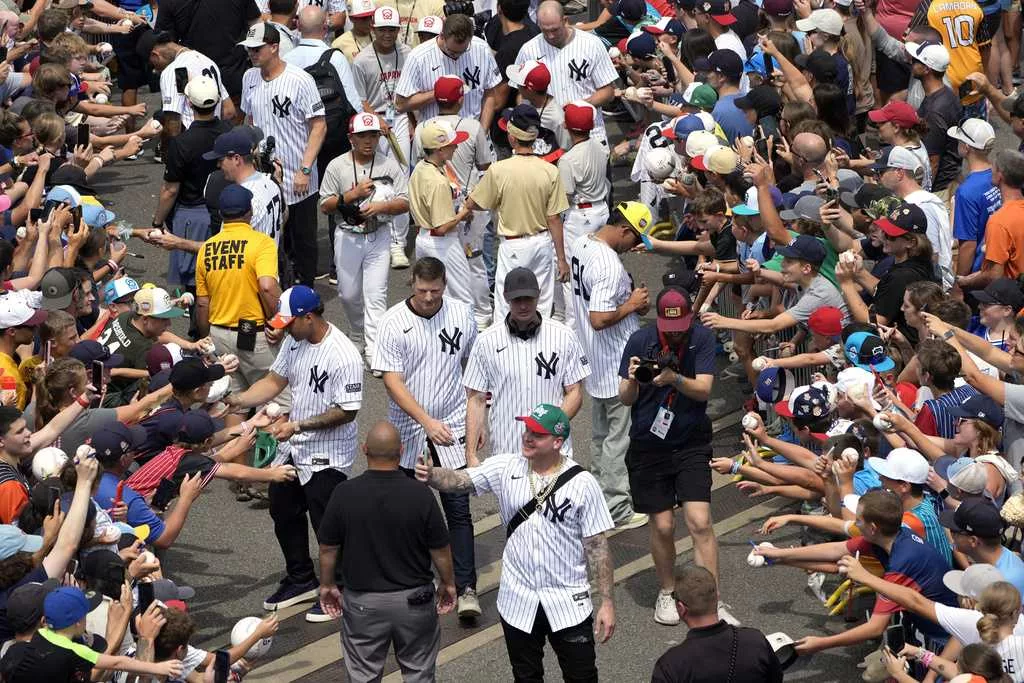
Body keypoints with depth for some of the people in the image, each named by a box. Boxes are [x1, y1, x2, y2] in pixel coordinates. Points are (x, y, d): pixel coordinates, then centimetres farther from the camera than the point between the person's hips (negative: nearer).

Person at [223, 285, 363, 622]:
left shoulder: (343, 356, -27)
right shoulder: (295, 341, -1)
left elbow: (347, 411, -26)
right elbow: (275, 380, 8)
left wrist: (298, 426, -27)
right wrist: (237, 400, -6)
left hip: (328, 455, -9)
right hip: (293, 448, 9)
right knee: (283, 512, 21)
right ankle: (301, 580, 39)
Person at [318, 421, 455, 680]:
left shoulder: (344, 494, -14)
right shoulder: (420, 495, -16)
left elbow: (328, 549, -4)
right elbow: (440, 550, -6)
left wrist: (327, 585, 14)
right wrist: (448, 584, 12)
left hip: (363, 600, 0)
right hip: (415, 599, 0)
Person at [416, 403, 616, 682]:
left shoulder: (582, 484, -11)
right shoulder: (505, 468, -4)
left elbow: (597, 547, -8)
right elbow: (460, 480, -14)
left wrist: (607, 602, -8)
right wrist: (430, 474, -36)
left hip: (568, 604, -2)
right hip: (517, 600, 3)